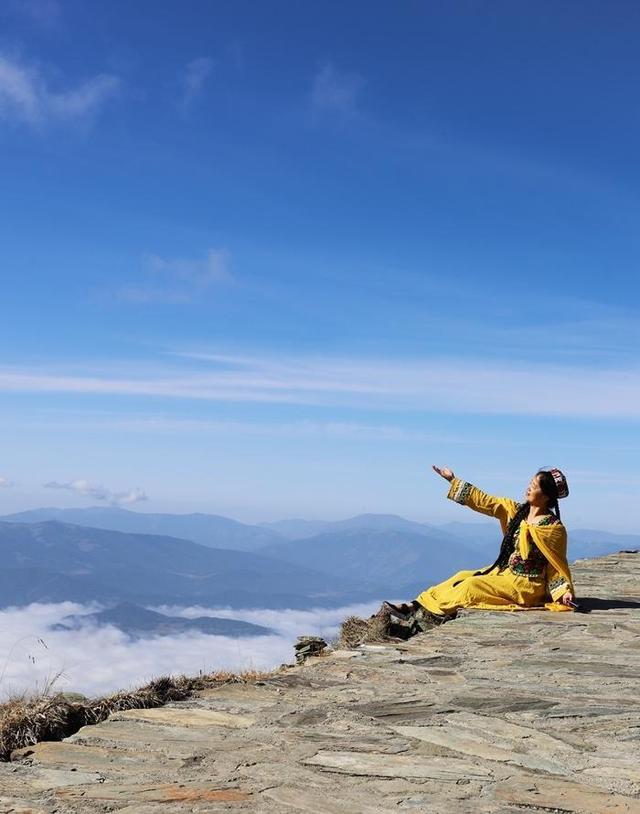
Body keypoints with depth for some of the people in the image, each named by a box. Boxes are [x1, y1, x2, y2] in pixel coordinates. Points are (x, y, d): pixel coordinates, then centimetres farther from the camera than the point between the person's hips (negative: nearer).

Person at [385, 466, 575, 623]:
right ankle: (415, 605, -2)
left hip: (526, 586, -7)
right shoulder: (516, 510, 3)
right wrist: (453, 480, 3)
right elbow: (483, 501, 3)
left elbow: (558, 565, -9)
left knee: (472, 586, -18)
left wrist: (565, 592, -21)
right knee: (463, 577, 0)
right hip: (505, 573, 7)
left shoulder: (554, 528, -16)